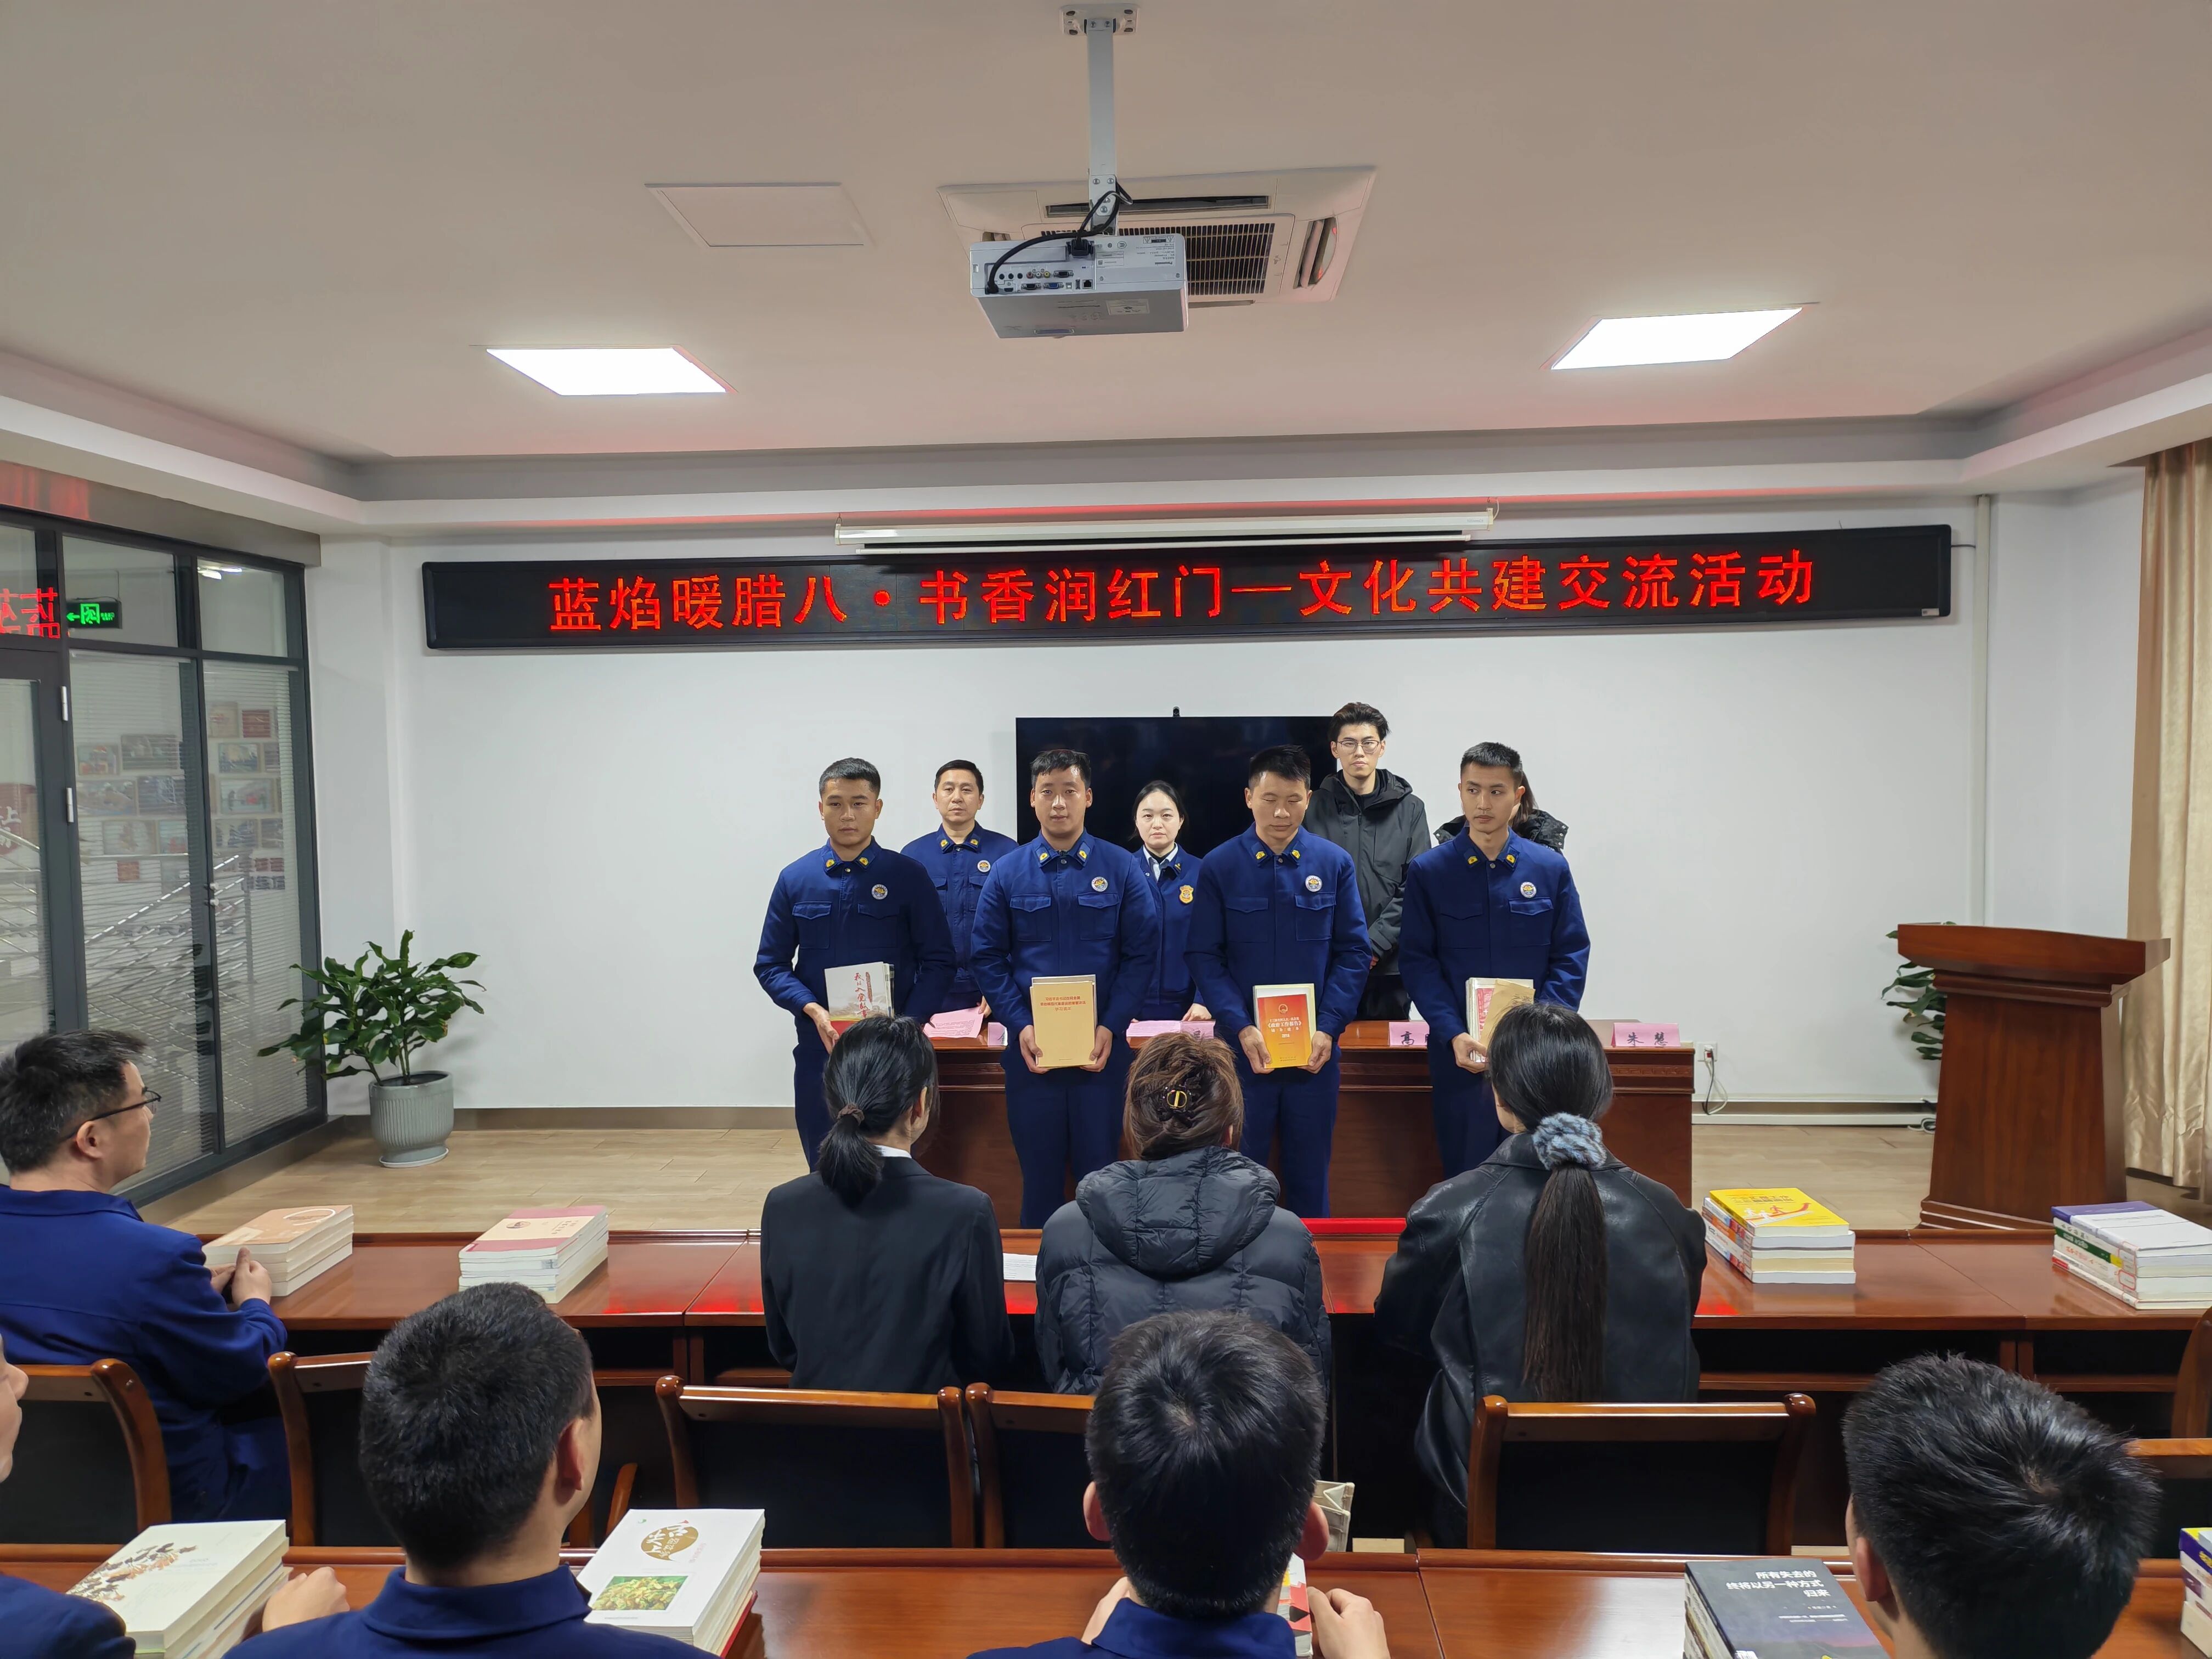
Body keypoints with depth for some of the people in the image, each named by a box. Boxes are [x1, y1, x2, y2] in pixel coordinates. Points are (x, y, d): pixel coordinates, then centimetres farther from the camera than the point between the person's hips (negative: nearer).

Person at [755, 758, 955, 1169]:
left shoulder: (908, 876, -3)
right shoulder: (794, 879, 2)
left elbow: (938, 961, -1)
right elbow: (770, 965, 5)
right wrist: (814, 1011, -12)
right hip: (818, 1048, 2)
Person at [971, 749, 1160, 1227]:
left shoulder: (1122, 870, 0)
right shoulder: (1006, 875, 3)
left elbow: (1141, 954, -2)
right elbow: (988, 959, 2)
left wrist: (1111, 1028, -11)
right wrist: (1021, 1027, -10)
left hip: (1102, 1049, -1)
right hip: (1030, 1049, 1)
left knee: (1099, 1171, 6)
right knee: (1039, 1175, 10)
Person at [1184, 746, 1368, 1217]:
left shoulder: (1335, 864, 1)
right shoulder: (1219, 867, -2)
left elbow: (1353, 952, 1)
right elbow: (1205, 957, -3)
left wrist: (1328, 1028, -9)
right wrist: (1241, 1028, -14)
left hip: (1315, 1049, 1)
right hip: (1244, 1045, -1)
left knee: (1310, 1175, 12)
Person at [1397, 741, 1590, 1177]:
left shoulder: (1550, 868, 2)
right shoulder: (1428, 871, 0)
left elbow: (1572, 956, 2)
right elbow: (1416, 960, -3)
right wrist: (1454, 1034, -14)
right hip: (1460, 1053, -1)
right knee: (1464, 1174, 8)